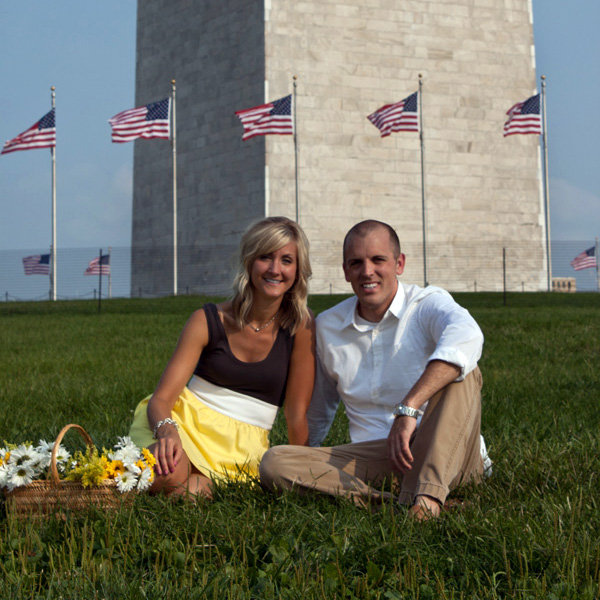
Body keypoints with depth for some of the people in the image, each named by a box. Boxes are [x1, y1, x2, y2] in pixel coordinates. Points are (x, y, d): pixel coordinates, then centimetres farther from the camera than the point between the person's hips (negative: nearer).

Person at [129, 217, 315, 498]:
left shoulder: (300, 327, -4)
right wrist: (167, 431, -29)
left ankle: (199, 485, 1)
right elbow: (161, 398, -7)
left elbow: (297, 414, 0)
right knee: (160, 470, -35)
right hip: (187, 422, 0)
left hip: (242, 448, 0)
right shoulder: (207, 321, -2)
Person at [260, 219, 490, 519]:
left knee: (459, 371, -30)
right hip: (373, 458, 4)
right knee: (273, 463, -20)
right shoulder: (327, 326, 10)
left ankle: (424, 494, -44)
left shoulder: (428, 304, -5)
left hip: (443, 453, -4)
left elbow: (466, 337, -32)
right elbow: (318, 412, 27)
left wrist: (408, 409, -41)